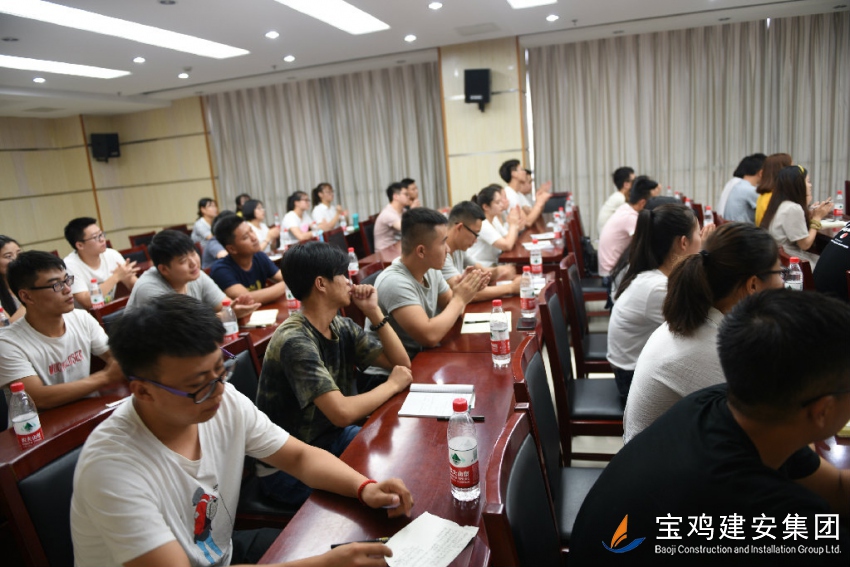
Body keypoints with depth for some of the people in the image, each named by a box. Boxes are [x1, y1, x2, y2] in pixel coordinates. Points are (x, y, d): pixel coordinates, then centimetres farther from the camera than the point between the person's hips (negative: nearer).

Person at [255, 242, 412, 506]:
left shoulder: (341, 326, -2)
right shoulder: (295, 341, -27)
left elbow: (401, 363, 0)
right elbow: (342, 413, -33)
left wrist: (374, 312, -11)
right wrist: (392, 385, -17)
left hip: (330, 438, 8)